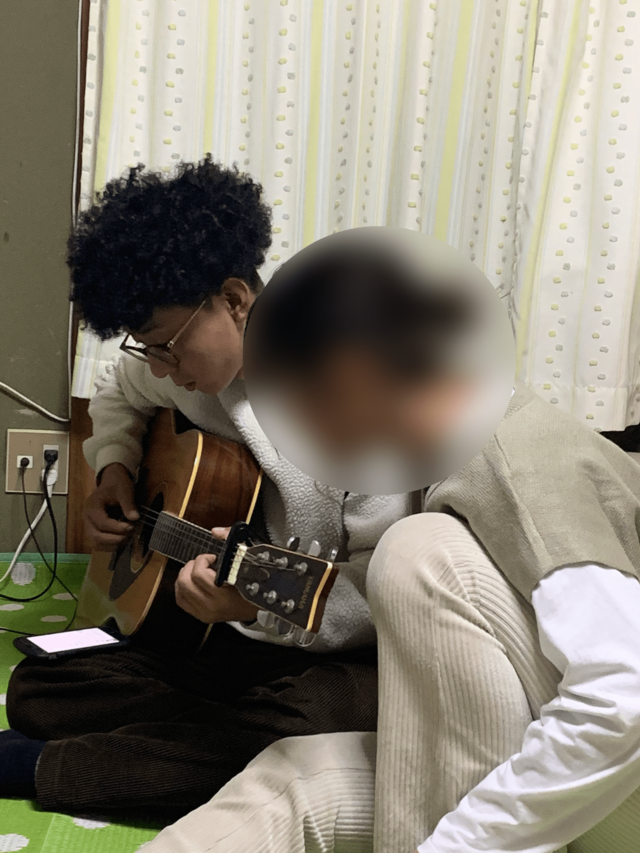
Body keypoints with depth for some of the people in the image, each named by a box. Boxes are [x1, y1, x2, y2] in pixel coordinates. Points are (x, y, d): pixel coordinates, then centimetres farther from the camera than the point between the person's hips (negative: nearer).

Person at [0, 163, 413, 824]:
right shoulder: (179, 361, 0)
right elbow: (118, 395, 24)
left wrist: (264, 603, -38)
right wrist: (115, 468, 5)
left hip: (341, 654, -5)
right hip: (221, 643, 6)